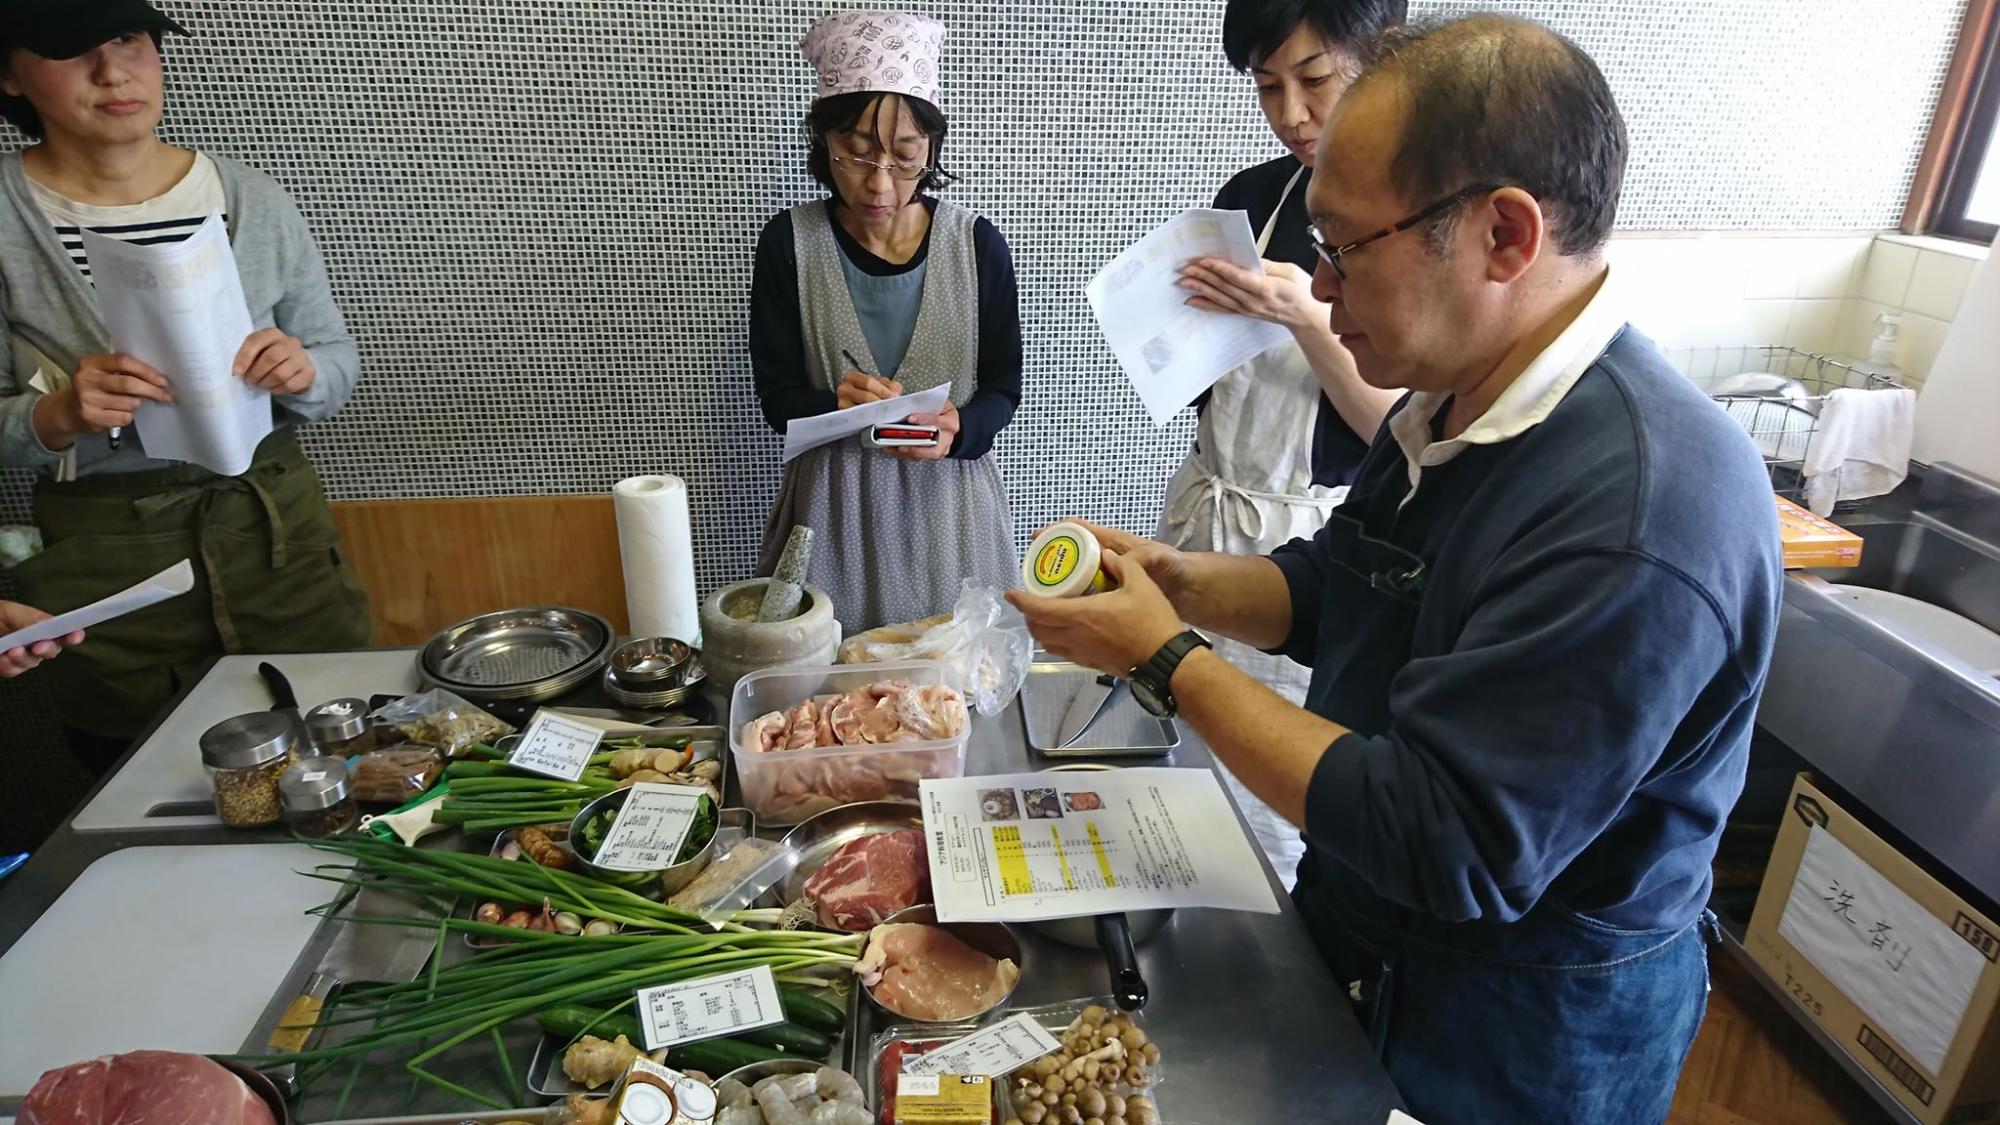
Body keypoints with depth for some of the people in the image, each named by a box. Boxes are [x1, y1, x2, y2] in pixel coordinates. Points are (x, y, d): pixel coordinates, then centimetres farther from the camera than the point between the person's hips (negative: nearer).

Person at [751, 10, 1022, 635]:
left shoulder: (978, 246, -6)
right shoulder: (789, 244, -6)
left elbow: (1003, 388, 0)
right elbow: (778, 398, -4)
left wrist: (958, 431, -22)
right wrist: (835, 407, -27)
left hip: (949, 498, 1)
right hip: (835, 503, 0)